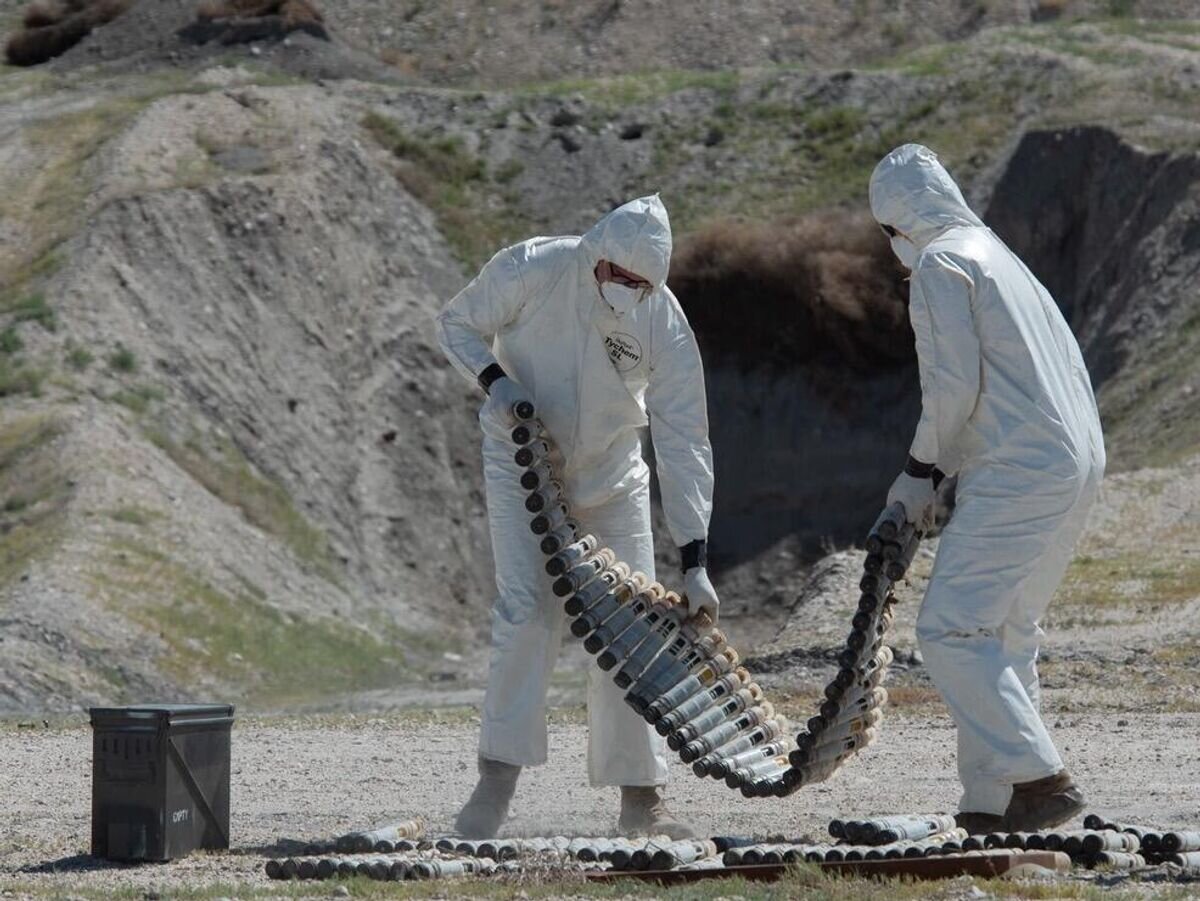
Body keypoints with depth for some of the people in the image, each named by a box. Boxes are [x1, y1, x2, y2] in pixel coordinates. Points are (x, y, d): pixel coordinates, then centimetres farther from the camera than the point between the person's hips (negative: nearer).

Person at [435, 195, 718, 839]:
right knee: (529, 610, -18)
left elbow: (683, 445, -18)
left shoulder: (664, 324, -20)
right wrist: (494, 380, -25)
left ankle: (640, 797, 9)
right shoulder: (529, 271, -23)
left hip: (611, 478, 2)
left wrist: (695, 561, -22)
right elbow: (457, 322, -4)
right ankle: (497, 779, -11)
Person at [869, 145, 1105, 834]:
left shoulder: (939, 264, -3)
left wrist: (921, 472, 3)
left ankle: (1040, 779, -19)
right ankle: (993, 805, 13)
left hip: (1022, 469, -10)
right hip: (1080, 463, 10)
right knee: (1006, 636, 14)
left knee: (952, 629, -11)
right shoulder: (998, 254, 26)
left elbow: (954, 386, -12)